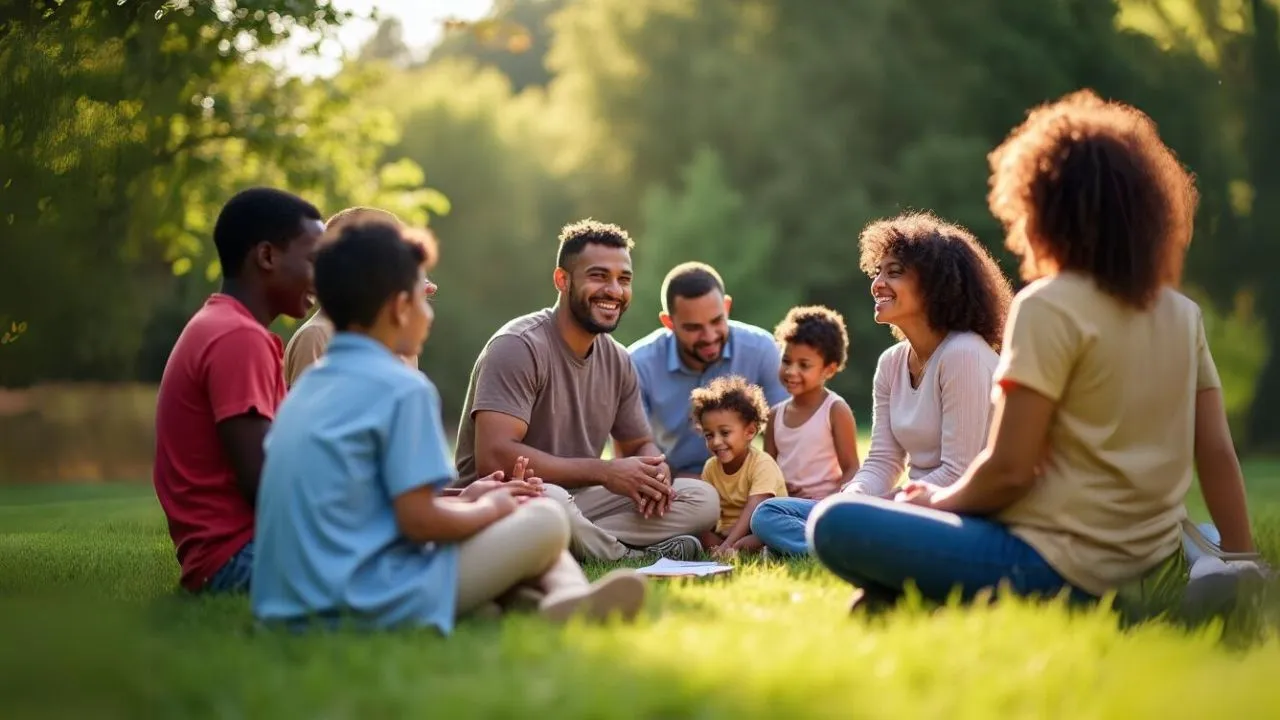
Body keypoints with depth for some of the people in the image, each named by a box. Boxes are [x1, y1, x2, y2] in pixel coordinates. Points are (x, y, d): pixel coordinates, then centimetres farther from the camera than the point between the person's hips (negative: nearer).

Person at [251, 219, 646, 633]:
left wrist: (465, 501, 21)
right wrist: (490, 508, 4)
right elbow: (419, 521, -14)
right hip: (374, 604, -8)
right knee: (546, 520, 3)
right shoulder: (402, 388, -10)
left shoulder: (308, 386, 16)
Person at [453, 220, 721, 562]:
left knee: (703, 499, -4)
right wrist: (605, 472, -23)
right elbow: (493, 457, -26)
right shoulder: (518, 347, -16)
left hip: (573, 500, 7)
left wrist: (656, 471, -9)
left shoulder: (617, 360, 8)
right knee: (547, 498, -41)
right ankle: (630, 556, -13)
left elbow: (639, 445, 19)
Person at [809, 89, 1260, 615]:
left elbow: (1008, 469, -15)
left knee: (836, 523, -9)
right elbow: (1219, 454, 7)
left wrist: (938, 500, 3)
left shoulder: (1051, 306, -13)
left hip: (1061, 571, -8)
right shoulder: (1183, 315, 7)